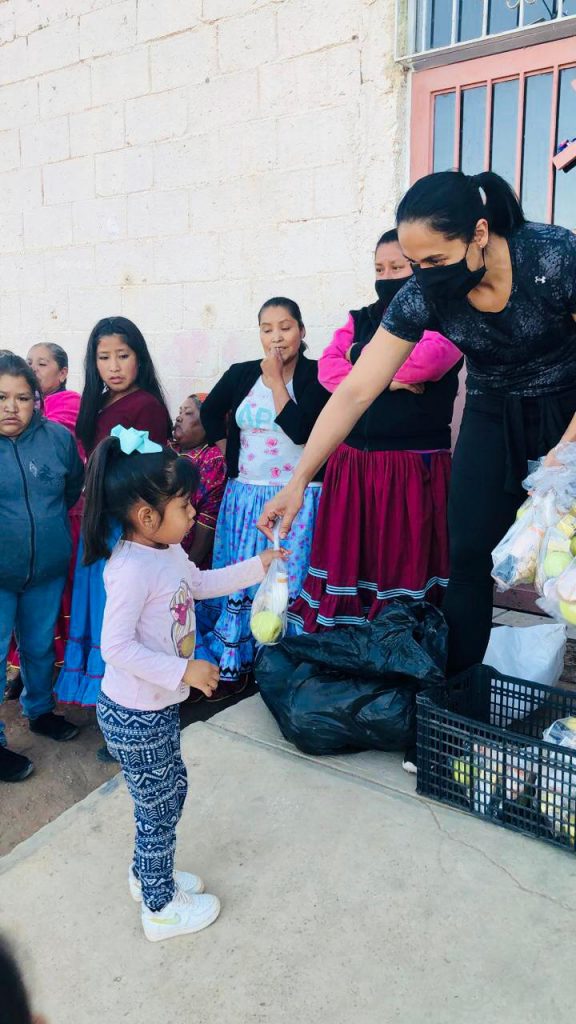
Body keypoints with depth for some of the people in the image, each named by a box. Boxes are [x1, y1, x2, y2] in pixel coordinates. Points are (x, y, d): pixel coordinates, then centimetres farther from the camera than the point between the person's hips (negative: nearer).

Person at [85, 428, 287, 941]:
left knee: (170, 789, 25)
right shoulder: (132, 569, -29)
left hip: (159, 706, 9)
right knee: (159, 804, 10)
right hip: (135, 716, -9)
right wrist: (184, 671, -29)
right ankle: (161, 908, 33)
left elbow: (200, 583, 20)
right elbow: (116, 647, -30)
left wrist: (258, 566, 15)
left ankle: (147, 872, 48)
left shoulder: (168, 551, 0)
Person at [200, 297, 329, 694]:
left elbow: (301, 430, -16)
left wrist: (275, 379, -10)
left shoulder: (316, 375, -3)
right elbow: (206, 421, 16)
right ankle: (231, 664, 21)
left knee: (286, 584, -1)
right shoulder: (240, 375, 8)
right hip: (245, 495, 4)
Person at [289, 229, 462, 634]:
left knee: (403, 566, -2)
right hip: (352, 463, 5)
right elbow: (328, 368, 2)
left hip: (414, 464, -4)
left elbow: (427, 359, -17)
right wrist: (385, 379, -13)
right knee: (347, 560, 5)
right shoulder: (361, 320, 17)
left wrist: (362, 357, -2)